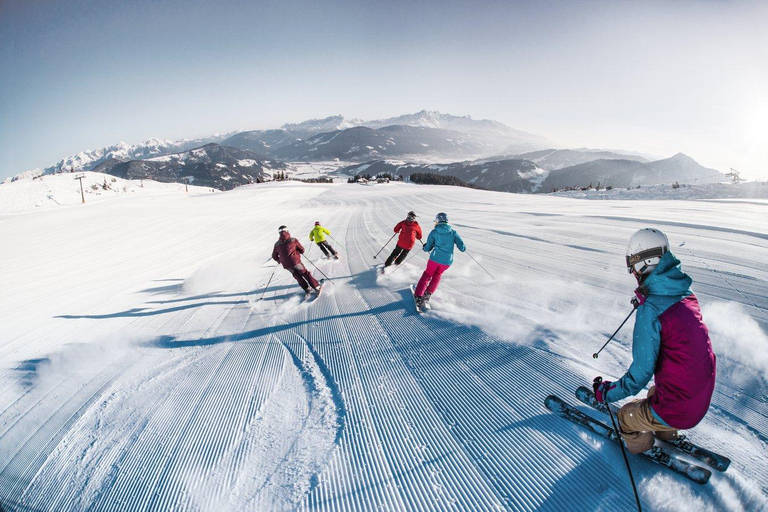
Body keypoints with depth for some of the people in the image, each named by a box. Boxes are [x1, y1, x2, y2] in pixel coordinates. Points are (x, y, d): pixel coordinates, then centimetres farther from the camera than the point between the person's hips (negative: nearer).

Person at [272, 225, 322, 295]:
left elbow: (274, 256, 15)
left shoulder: (277, 244, 6)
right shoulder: (293, 240, -2)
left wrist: (279, 260, 35)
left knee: (297, 276, 20)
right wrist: (297, 252, 25)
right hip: (295, 261, -3)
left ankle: (307, 289, 18)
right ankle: (317, 287, 6)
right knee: (305, 274, 7)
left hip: (286, 265, 3)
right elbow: (302, 250, 3)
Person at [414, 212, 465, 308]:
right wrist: (462, 247, 21)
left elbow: (428, 249, 1)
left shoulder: (434, 232, -2)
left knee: (427, 274, 21)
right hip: (447, 261, 2)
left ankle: (418, 296, 11)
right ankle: (427, 294, 13)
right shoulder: (453, 232, 1)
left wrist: (425, 247, 24)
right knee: (437, 275, 26)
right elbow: (463, 248, -2)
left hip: (435, 258, -1)